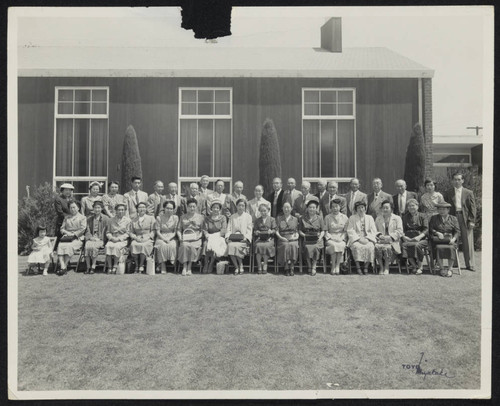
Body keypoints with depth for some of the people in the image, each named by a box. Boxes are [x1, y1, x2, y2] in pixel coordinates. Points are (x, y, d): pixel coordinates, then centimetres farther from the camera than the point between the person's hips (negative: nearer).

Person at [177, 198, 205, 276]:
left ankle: (189, 268, -26)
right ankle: (184, 267, -29)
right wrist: (180, 237, -3)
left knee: (192, 246, -34)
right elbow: (179, 229, 15)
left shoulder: (200, 217, 13)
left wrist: (198, 236, -8)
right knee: (184, 246, -33)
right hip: (185, 239, 1)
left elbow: (203, 230, 10)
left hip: (196, 239, -1)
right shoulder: (183, 217, 18)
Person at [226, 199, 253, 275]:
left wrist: (245, 238, -12)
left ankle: (241, 266, -13)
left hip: (243, 239, -2)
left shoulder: (248, 216, 13)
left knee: (236, 246, -33)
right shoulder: (232, 217, 20)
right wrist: (228, 237, -5)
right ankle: (236, 267, -20)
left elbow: (249, 230, 5)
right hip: (233, 238, 2)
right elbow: (229, 229, 13)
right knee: (230, 245, -31)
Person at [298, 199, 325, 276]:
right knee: (307, 248, -31)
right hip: (306, 240, 0)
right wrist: (304, 235, -8)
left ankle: (314, 267, -12)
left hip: (317, 240, 0)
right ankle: (309, 266, -10)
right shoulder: (302, 218, 10)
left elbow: (323, 231, 11)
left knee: (316, 248, -32)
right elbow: (299, 230, 10)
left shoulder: (319, 219, 11)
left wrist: (320, 237, -8)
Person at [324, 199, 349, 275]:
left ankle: (338, 266, -26)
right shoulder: (327, 217, 9)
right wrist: (331, 238, -9)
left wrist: (341, 238, -8)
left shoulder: (344, 217, 11)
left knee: (341, 245, -34)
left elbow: (345, 231, 9)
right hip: (330, 238, 0)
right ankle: (333, 266, -28)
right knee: (334, 245, -35)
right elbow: (326, 231, 7)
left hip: (341, 238, 1)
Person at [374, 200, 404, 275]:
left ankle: (386, 268, -21)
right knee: (377, 246, -33)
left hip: (393, 242, -2)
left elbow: (400, 232, 1)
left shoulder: (397, 218, 13)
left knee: (387, 247, -37)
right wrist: (379, 235, -7)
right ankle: (381, 267, -21)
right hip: (381, 240, 2)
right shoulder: (378, 218, 22)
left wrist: (390, 237, -13)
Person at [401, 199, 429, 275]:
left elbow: (426, 230, 0)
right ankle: (414, 265, -21)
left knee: (417, 245, -36)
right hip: (408, 239, 2)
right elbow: (402, 230, 11)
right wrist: (404, 236, -12)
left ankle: (419, 267, -19)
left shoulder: (422, 216, 11)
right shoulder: (405, 217, 19)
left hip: (421, 239, -2)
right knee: (404, 245, -32)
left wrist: (419, 237, -18)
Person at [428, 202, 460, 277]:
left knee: (451, 248, -32)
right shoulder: (434, 218, 16)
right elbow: (430, 229, 8)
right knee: (438, 248, -32)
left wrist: (453, 239, -10)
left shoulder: (453, 219, 14)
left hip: (450, 239, 0)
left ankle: (449, 269, -22)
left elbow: (457, 231, 7)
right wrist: (437, 233, -10)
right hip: (438, 240, 0)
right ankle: (442, 269, -22)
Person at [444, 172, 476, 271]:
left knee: (467, 242, 1)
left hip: (465, 219, -1)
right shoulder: (449, 193, 10)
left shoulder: (468, 193, 7)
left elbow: (472, 207, 4)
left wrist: (472, 221, -4)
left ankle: (470, 264, 9)